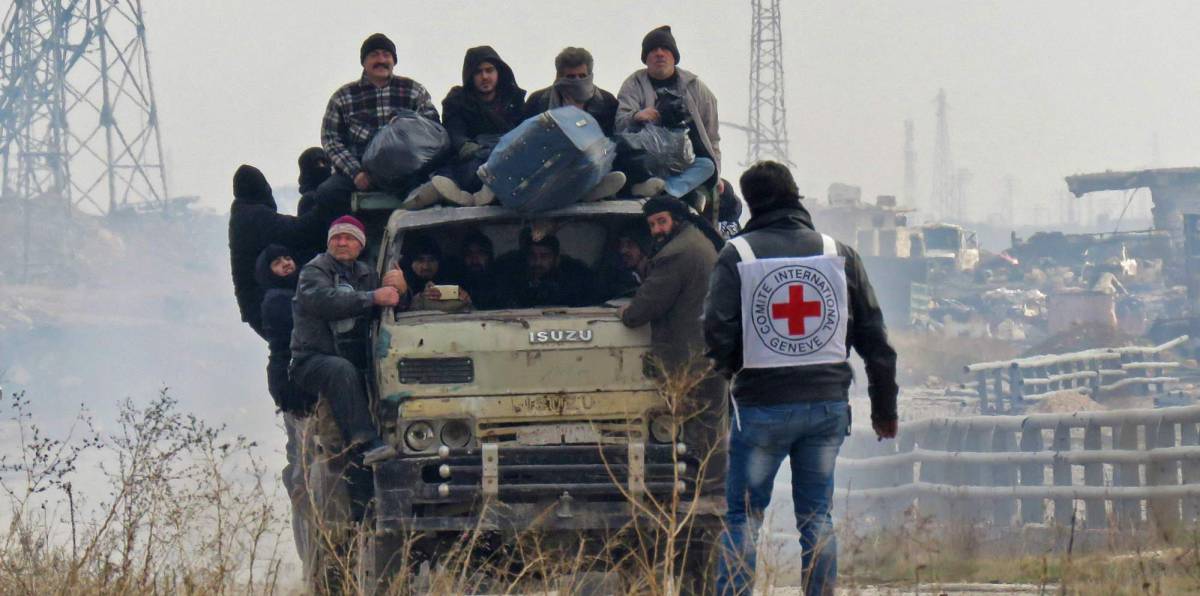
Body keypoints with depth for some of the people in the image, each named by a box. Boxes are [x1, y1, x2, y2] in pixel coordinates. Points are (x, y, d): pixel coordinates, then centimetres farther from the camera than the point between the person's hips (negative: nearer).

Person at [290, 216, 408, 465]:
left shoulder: (366, 274, 21)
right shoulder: (313, 272, 2)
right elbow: (326, 301, -20)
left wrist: (398, 290, -10)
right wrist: (373, 298, -24)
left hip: (357, 360, 6)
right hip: (313, 359, -6)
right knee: (342, 371, -37)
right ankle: (366, 442, -48)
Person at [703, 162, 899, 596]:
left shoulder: (738, 255, -4)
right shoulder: (839, 255, 5)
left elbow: (717, 333, -11)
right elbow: (874, 337, 7)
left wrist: (733, 365, 11)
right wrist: (884, 408, 14)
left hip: (762, 406, -3)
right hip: (828, 402, 3)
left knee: (743, 517, 4)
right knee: (817, 517, 10)